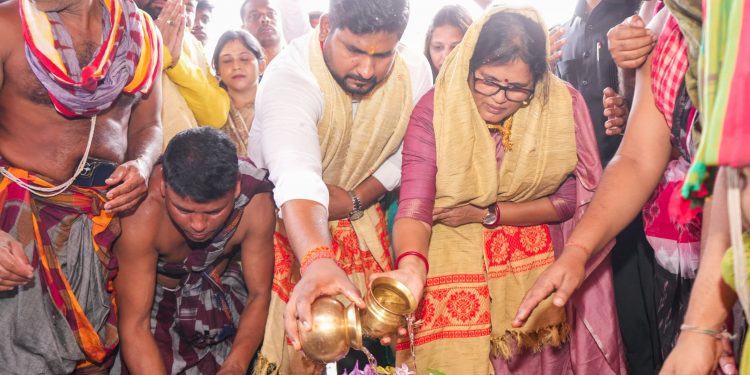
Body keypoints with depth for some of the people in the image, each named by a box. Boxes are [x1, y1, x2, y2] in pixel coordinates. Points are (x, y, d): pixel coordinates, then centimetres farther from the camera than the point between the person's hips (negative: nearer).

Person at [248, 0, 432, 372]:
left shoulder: (415, 71, -16)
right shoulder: (288, 77, -33)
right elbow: (297, 175, -50)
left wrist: (356, 199, -17)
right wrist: (317, 262, -66)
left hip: (357, 214, 4)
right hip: (283, 215, -3)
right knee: (296, 344, 1)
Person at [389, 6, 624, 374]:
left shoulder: (562, 106, -13)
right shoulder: (434, 110, -18)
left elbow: (568, 200, -7)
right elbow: (414, 206, -27)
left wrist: (488, 214, -15)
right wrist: (411, 268, -47)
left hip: (536, 262, 2)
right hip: (457, 258, -1)